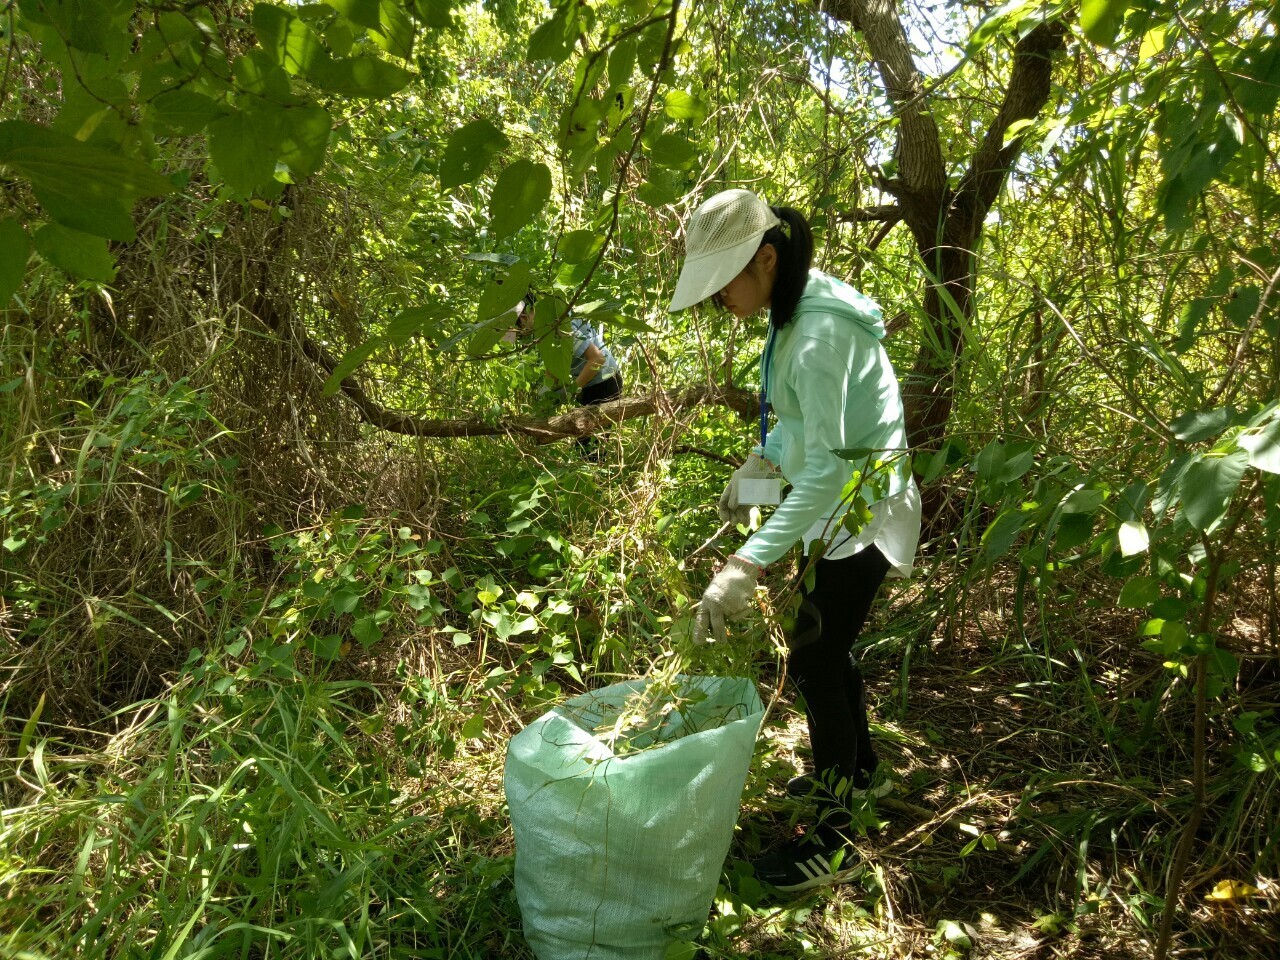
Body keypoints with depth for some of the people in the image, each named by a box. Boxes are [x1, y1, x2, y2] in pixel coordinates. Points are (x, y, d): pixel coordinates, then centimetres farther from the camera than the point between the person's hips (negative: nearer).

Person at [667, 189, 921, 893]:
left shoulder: (820, 330, -27)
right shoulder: (795, 310, 3)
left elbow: (826, 467, -34)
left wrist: (747, 565, -38)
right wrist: (758, 463, 11)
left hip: (860, 508, -9)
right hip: (840, 501, 10)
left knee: (814, 665, -3)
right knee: (826, 646, 22)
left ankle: (832, 843, 11)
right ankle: (858, 770, 44)